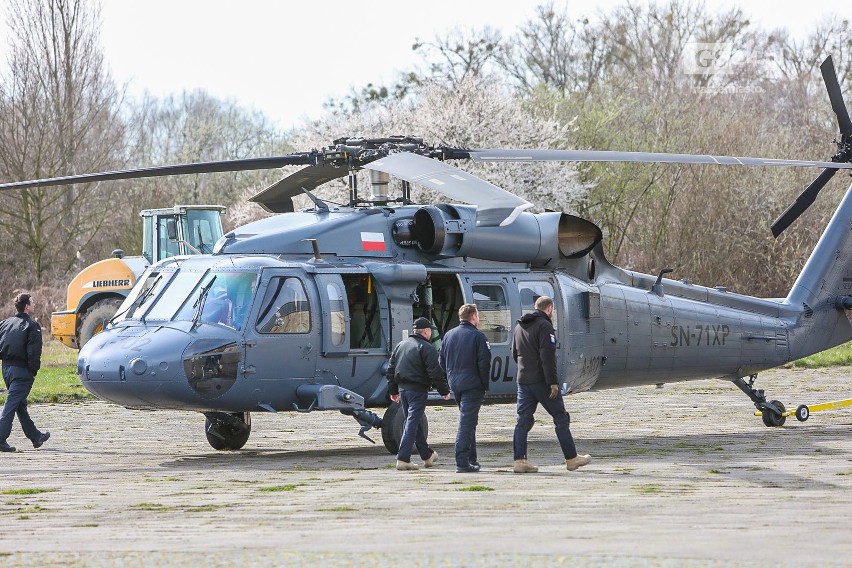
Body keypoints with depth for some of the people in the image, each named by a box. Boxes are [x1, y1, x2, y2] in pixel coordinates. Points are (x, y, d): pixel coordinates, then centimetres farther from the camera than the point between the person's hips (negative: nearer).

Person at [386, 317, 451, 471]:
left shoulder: (400, 345, 14)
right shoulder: (426, 348, -10)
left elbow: (391, 369, 18)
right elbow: (435, 373, -15)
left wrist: (393, 390, 23)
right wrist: (444, 391, -7)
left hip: (403, 389, 8)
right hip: (417, 390, -8)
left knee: (413, 422, 16)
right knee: (412, 423, -7)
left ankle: (427, 455, 29)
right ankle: (403, 459, -14)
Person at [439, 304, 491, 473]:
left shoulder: (449, 335, 10)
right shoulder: (477, 336, -10)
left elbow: (441, 361, 12)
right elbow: (484, 362, -13)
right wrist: (485, 384, -4)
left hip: (455, 385, 6)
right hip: (472, 386, -6)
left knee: (467, 421, 19)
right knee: (467, 423, -8)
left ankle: (471, 458, 22)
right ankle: (462, 462, -12)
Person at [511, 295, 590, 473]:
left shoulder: (519, 326, 14)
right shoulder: (544, 326, -11)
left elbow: (515, 354, 22)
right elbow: (548, 356, -19)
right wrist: (553, 382, -19)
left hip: (523, 380, 7)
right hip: (541, 381, -7)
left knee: (523, 420, 5)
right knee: (561, 418, 3)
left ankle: (520, 460, -4)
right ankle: (571, 458, 7)